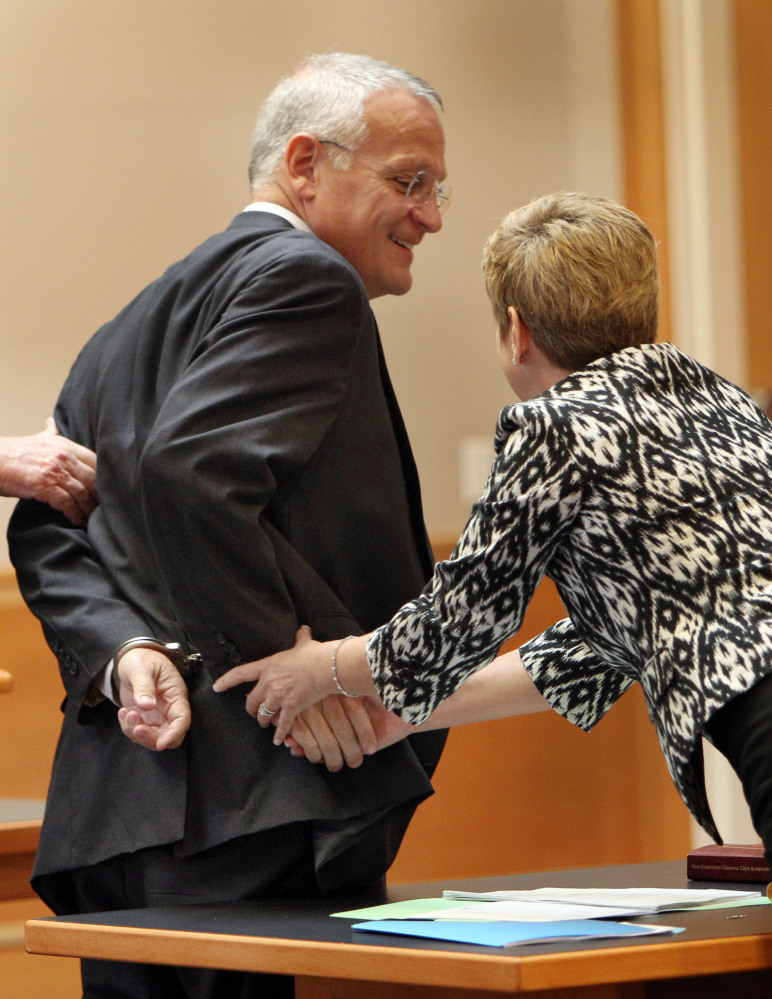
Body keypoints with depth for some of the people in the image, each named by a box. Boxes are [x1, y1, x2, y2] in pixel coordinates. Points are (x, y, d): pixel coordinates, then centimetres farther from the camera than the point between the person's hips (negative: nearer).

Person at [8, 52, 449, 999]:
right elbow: (189, 470, -21)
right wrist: (298, 663, -16)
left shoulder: (133, 325, 25)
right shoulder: (302, 278, -5)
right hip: (251, 814, -10)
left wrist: (127, 652, -3)